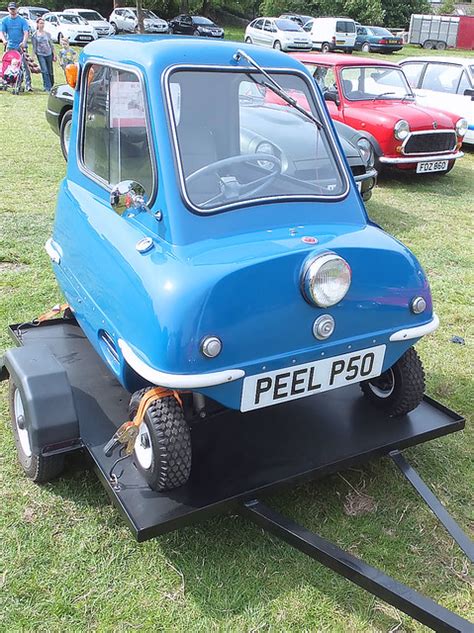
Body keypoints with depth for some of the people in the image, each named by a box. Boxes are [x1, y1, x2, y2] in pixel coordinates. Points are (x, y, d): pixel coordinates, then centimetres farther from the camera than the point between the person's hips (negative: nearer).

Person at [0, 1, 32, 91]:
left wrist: (24, 42, -28)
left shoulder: (22, 20, 2)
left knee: (25, 65, -12)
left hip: (21, 46, -3)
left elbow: (26, 32, -9)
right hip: (10, 46, 3)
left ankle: (28, 85, -17)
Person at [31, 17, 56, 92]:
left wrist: (54, 55, 7)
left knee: (50, 71, 7)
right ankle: (47, 88, -10)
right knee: (44, 71, -11)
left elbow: (51, 45, 10)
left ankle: (51, 85, 22)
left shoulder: (47, 34, 6)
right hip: (40, 55, -2)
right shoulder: (34, 35, 0)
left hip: (49, 54, 2)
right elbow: (34, 47, 2)